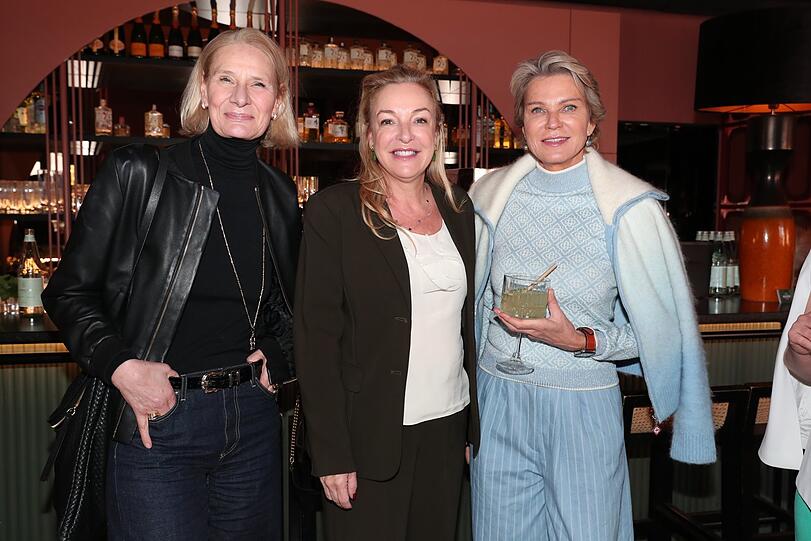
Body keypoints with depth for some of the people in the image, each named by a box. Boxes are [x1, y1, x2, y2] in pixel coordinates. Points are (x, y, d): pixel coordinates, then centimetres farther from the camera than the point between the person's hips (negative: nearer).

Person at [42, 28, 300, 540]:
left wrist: (278, 358, 2)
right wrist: (120, 366, -17)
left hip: (253, 420, 5)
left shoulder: (281, 194, 4)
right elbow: (69, 292, -4)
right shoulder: (138, 173, -9)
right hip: (157, 422, -4)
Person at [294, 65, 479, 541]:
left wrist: (476, 426, 10)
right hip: (369, 438, -4)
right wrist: (331, 456, -13)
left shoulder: (460, 210, 6)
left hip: (448, 429, 5)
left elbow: (469, 321, 11)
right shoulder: (334, 212, -10)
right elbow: (316, 340, -11)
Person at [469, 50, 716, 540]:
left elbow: (660, 327, -5)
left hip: (584, 407, -3)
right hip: (499, 404, 3)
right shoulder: (493, 196, 0)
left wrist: (581, 341, -20)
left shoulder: (630, 208, -10)